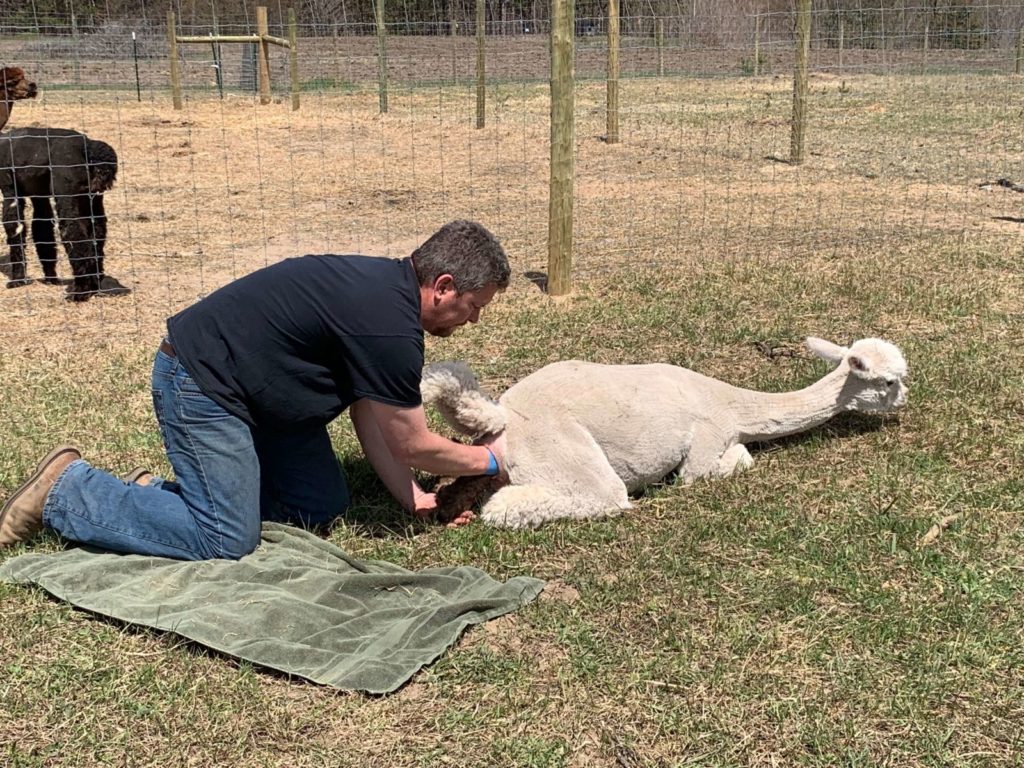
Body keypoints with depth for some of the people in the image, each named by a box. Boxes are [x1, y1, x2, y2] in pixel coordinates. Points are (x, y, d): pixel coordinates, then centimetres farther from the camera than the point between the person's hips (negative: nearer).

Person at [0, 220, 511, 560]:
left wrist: (413, 499, 0)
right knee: (226, 540, -13)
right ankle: (67, 490, 1)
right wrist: (492, 459, 0)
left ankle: (162, 491, 14)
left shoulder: (386, 285, 3)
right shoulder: (389, 326, -27)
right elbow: (414, 447, -16)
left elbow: (367, 414, 6)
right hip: (200, 384, -10)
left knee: (323, 505, 7)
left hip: (257, 387, 10)